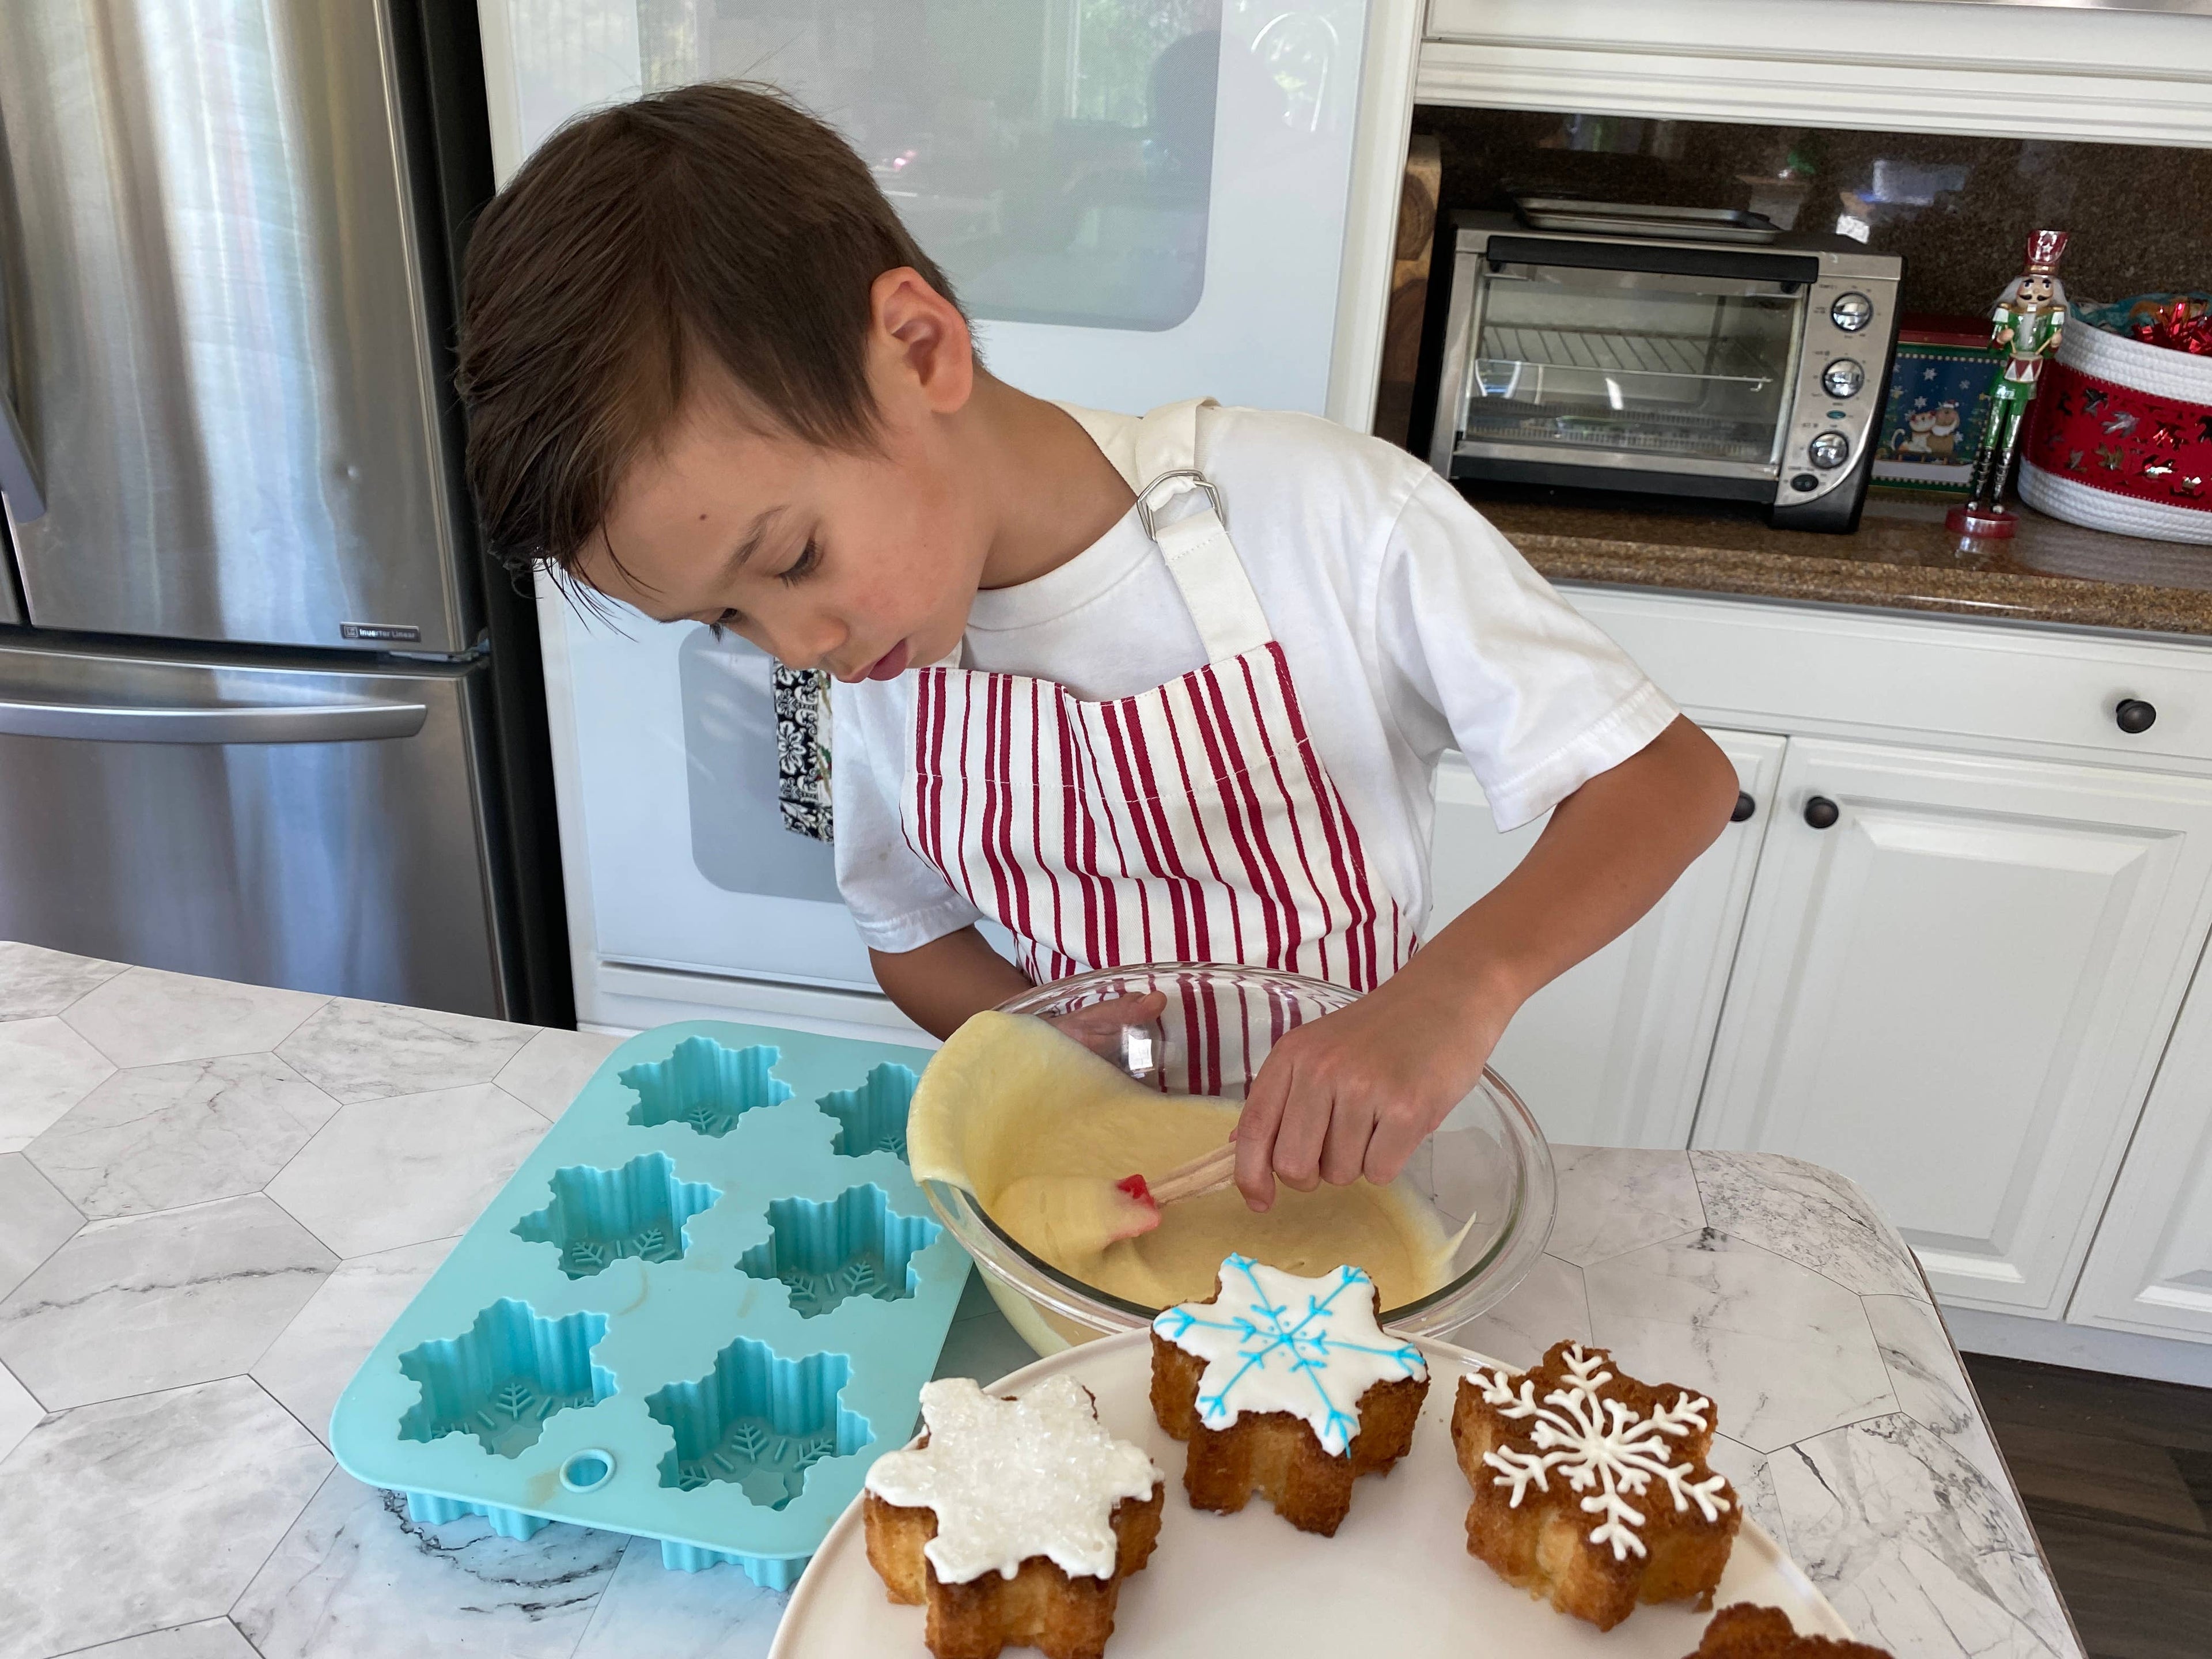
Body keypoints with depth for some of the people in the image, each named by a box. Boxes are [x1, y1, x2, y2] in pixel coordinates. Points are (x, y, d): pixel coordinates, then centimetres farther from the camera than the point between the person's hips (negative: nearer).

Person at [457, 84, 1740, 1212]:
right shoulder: (878, 652, -7)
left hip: (1343, 1168, -2)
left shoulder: (1329, 518, -22)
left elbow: (1673, 776, -16)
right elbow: (914, 936, 6)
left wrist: (1466, 983, -34)